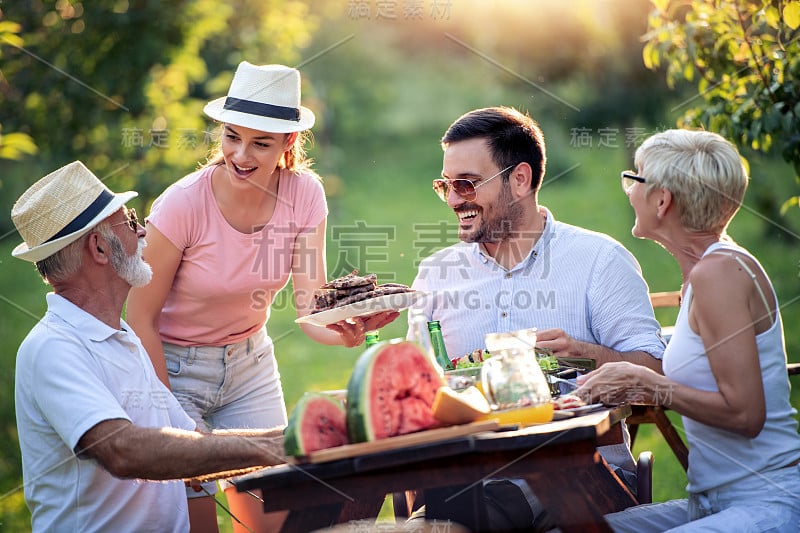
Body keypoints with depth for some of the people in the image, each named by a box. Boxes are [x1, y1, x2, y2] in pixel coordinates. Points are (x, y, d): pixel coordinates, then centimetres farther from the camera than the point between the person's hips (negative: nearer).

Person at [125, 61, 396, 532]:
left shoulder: (304, 194, -14)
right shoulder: (183, 204, -24)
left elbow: (312, 306, -17)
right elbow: (141, 318, -16)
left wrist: (347, 331, -40)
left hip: (249, 362, 4)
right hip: (174, 365, -4)